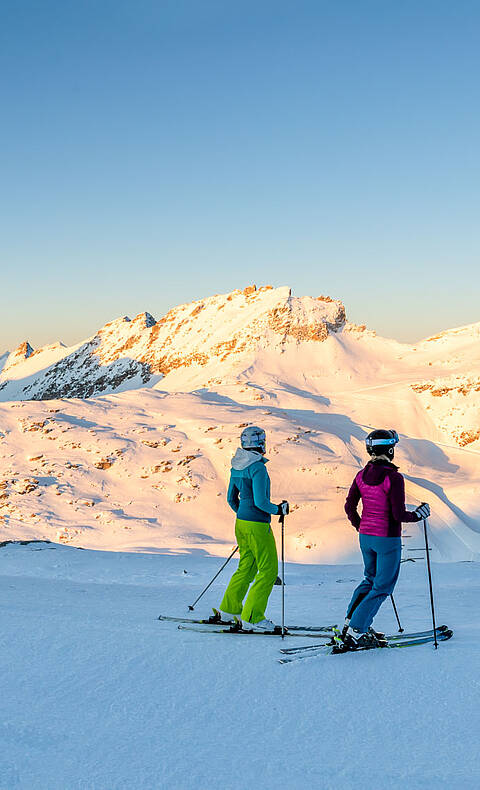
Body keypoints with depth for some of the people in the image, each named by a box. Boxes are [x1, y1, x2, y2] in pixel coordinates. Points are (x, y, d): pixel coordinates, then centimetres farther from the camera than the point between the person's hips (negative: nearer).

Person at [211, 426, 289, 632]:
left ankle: (228, 610, 26)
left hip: (241, 522, 9)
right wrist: (278, 510, -6)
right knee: (269, 571, 0)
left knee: (246, 568, 20)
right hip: (258, 526, -9)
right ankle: (251, 619, 0)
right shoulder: (257, 467, -19)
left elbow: (231, 498, 15)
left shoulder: (236, 466, 8)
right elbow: (261, 502, -22)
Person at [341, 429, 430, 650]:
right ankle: (356, 633, 2)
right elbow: (399, 515, -20)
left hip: (366, 538, 7)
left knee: (371, 579, 25)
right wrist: (419, 514, -2)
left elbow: (349, 507, 3)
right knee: (383, 587, 6)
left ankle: (351, 623, 20)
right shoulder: (394, 478, -19)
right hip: (388, 539, -7)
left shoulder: (362, 475, 0)